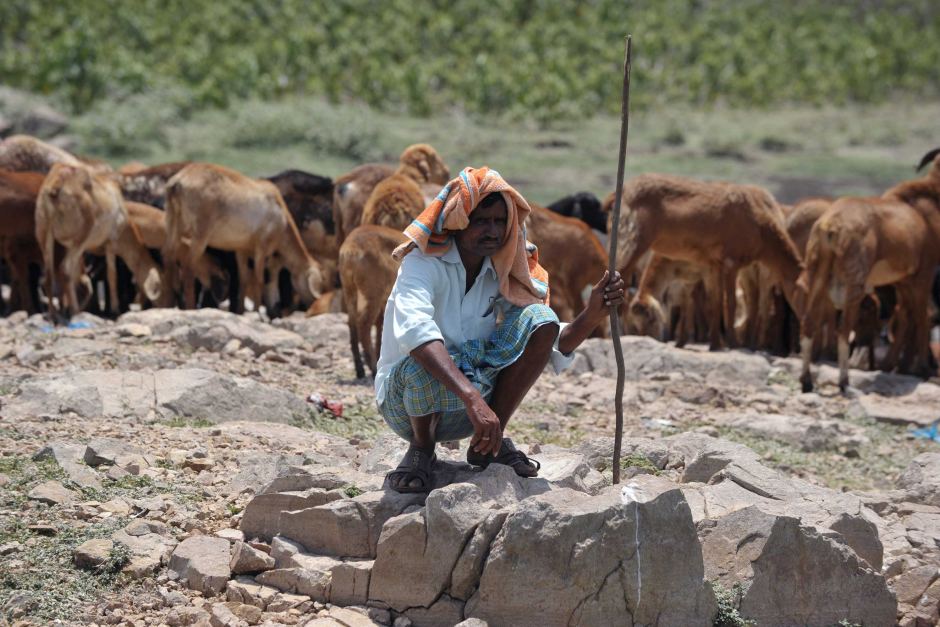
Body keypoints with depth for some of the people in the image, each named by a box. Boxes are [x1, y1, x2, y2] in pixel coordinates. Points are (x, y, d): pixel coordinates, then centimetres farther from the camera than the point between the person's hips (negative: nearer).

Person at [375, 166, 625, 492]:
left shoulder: (504, 274, 0)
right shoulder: (424, 262, -19)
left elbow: (553, 349, -3)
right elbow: (415, 331, -40)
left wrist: (593, 313, -23)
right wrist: (473, 399, -52)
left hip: (472, 405, 5)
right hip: (405, 402, -5)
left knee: (540, 319, -14)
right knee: (426, 363, -41)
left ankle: (491, 442, -5)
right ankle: (422, 448, -9)